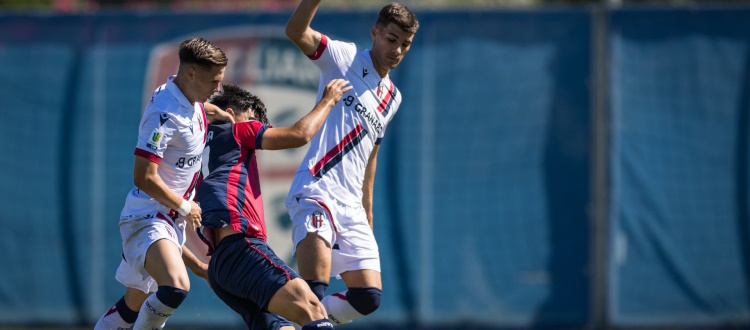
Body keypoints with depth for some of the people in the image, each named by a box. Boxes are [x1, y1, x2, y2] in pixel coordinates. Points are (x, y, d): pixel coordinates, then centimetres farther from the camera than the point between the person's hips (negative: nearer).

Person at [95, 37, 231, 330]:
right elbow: (144, 178, -23)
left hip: (171, 219, 10)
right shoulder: (164, 114, -22)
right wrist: (185, 207, -11)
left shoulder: (193, 104, 7)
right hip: (147, 218, -10)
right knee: (176, 286, -32)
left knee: (134, 305, 14)